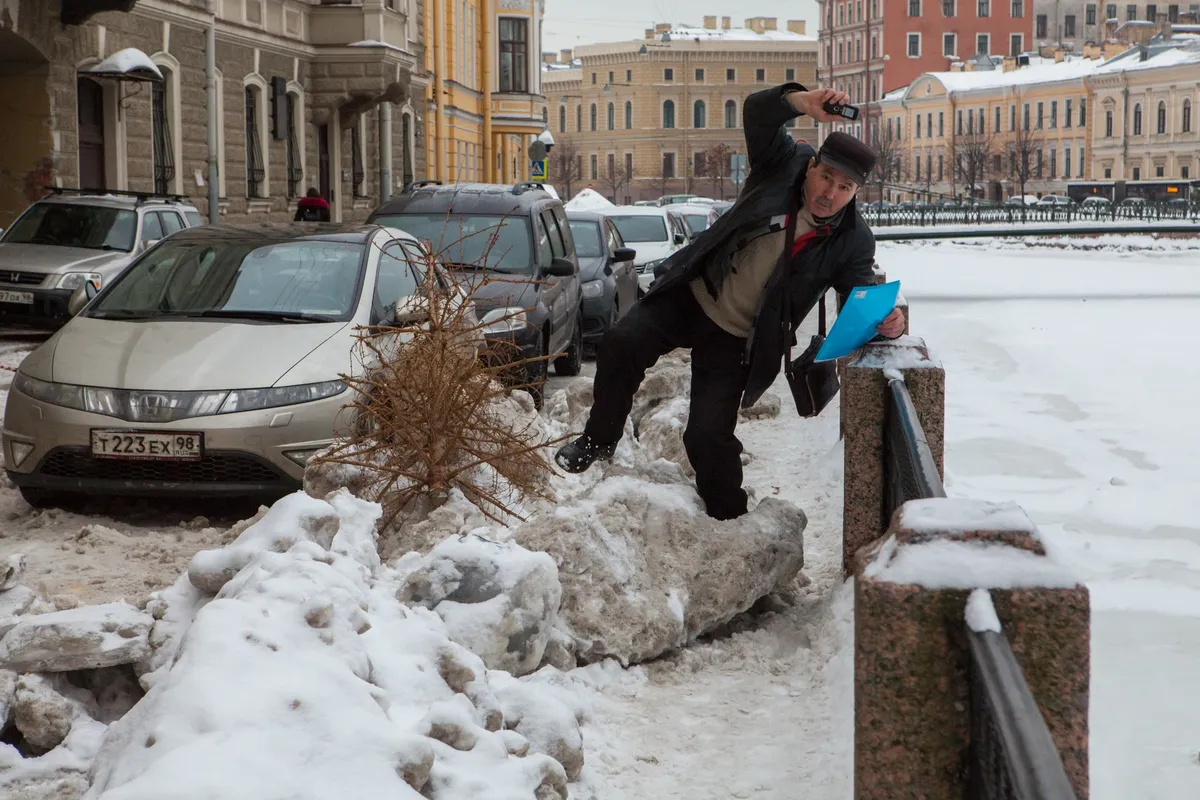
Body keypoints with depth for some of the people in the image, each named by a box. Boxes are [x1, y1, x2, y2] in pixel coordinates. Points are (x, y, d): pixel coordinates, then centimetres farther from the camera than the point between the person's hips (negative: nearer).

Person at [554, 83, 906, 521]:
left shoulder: (853, 242, -10)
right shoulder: (785, 163, -10)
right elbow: (756, 113, -21)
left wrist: (885, 321, -39)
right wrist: (800, 102, -43)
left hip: (735, 338, -1)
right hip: (692, 293, 1)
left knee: (709, 435, -7)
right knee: (621, 345, -18)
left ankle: (728, 517, 18)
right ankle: (599, 440, 6)